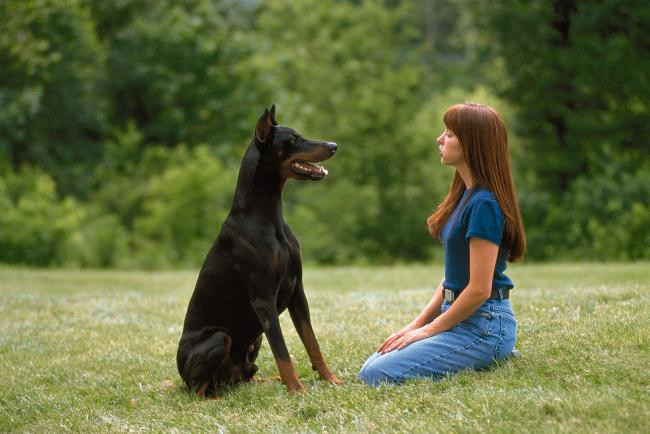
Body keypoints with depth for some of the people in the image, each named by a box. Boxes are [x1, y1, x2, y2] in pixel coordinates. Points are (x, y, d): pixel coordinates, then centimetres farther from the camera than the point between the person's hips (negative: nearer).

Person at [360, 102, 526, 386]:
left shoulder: (484, 204, -18)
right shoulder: (466, 195, 13)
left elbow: (479, 289, -20)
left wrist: (428, 330, -11)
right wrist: (418, 323, 9)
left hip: (484, 323, -10)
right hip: (459, 316, 10)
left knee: (378, 375, -17)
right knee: (371, 366, 10)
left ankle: (493, 362, -4)